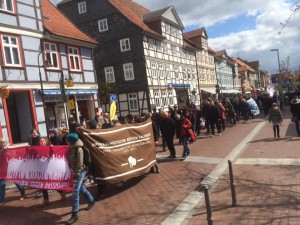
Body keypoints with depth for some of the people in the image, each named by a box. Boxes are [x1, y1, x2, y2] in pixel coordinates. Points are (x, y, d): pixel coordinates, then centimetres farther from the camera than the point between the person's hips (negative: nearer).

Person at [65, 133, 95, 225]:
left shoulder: (79, 149, -20)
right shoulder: (73, 148, 5)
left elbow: (79, 164, -20)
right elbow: (72, 162, 12)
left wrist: (76, 176, -18)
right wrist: (74, 174, 11)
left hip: (79, 173, -9)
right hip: (76, 172, 9)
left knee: (75, 193, -9)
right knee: (82, 189, 22)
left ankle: (75, 215, -2)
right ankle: (91, 201, 43)